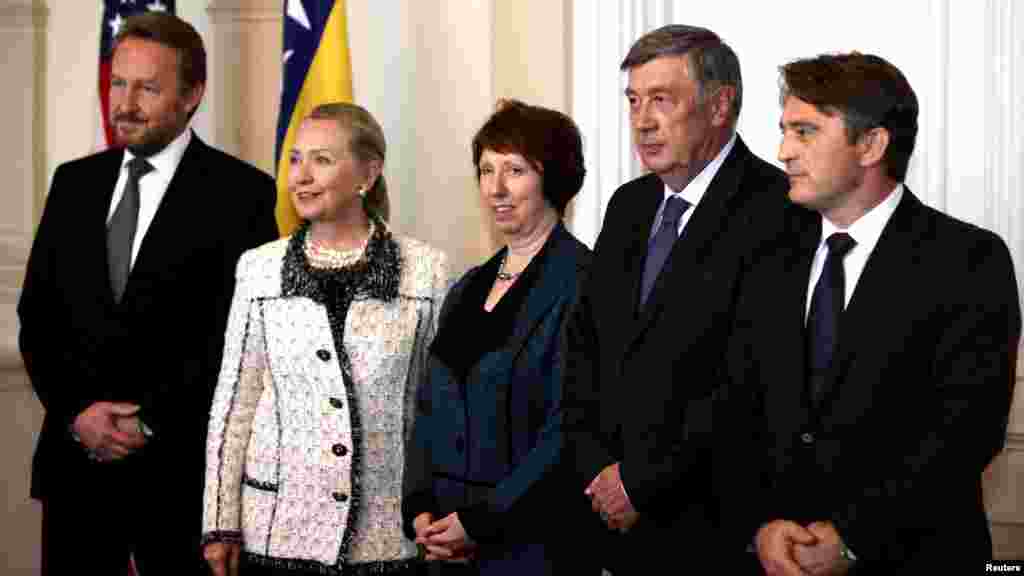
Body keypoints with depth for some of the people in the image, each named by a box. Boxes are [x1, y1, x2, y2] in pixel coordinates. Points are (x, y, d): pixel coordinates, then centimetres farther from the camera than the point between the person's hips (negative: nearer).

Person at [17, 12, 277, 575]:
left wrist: (151, 423, -12)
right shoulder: (74, 182, 11)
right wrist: (75, 412, -6)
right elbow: (37, 316, 9)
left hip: (181, 464, -4)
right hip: (76, 457, 4)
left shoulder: (241, 192, -4)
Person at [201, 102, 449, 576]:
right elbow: (234, 403, 4)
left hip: (386, 533, -1)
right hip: (275, 529, 1)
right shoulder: (259, 268, 2)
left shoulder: (426, 270, -1)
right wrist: (220, 524, 1)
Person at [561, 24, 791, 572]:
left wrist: (643, 482, -15)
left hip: (714, 526, -6)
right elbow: (584, 342, 13)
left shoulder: (774, 210, -14)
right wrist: (595, 466, -1)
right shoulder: (629, 205, 12)